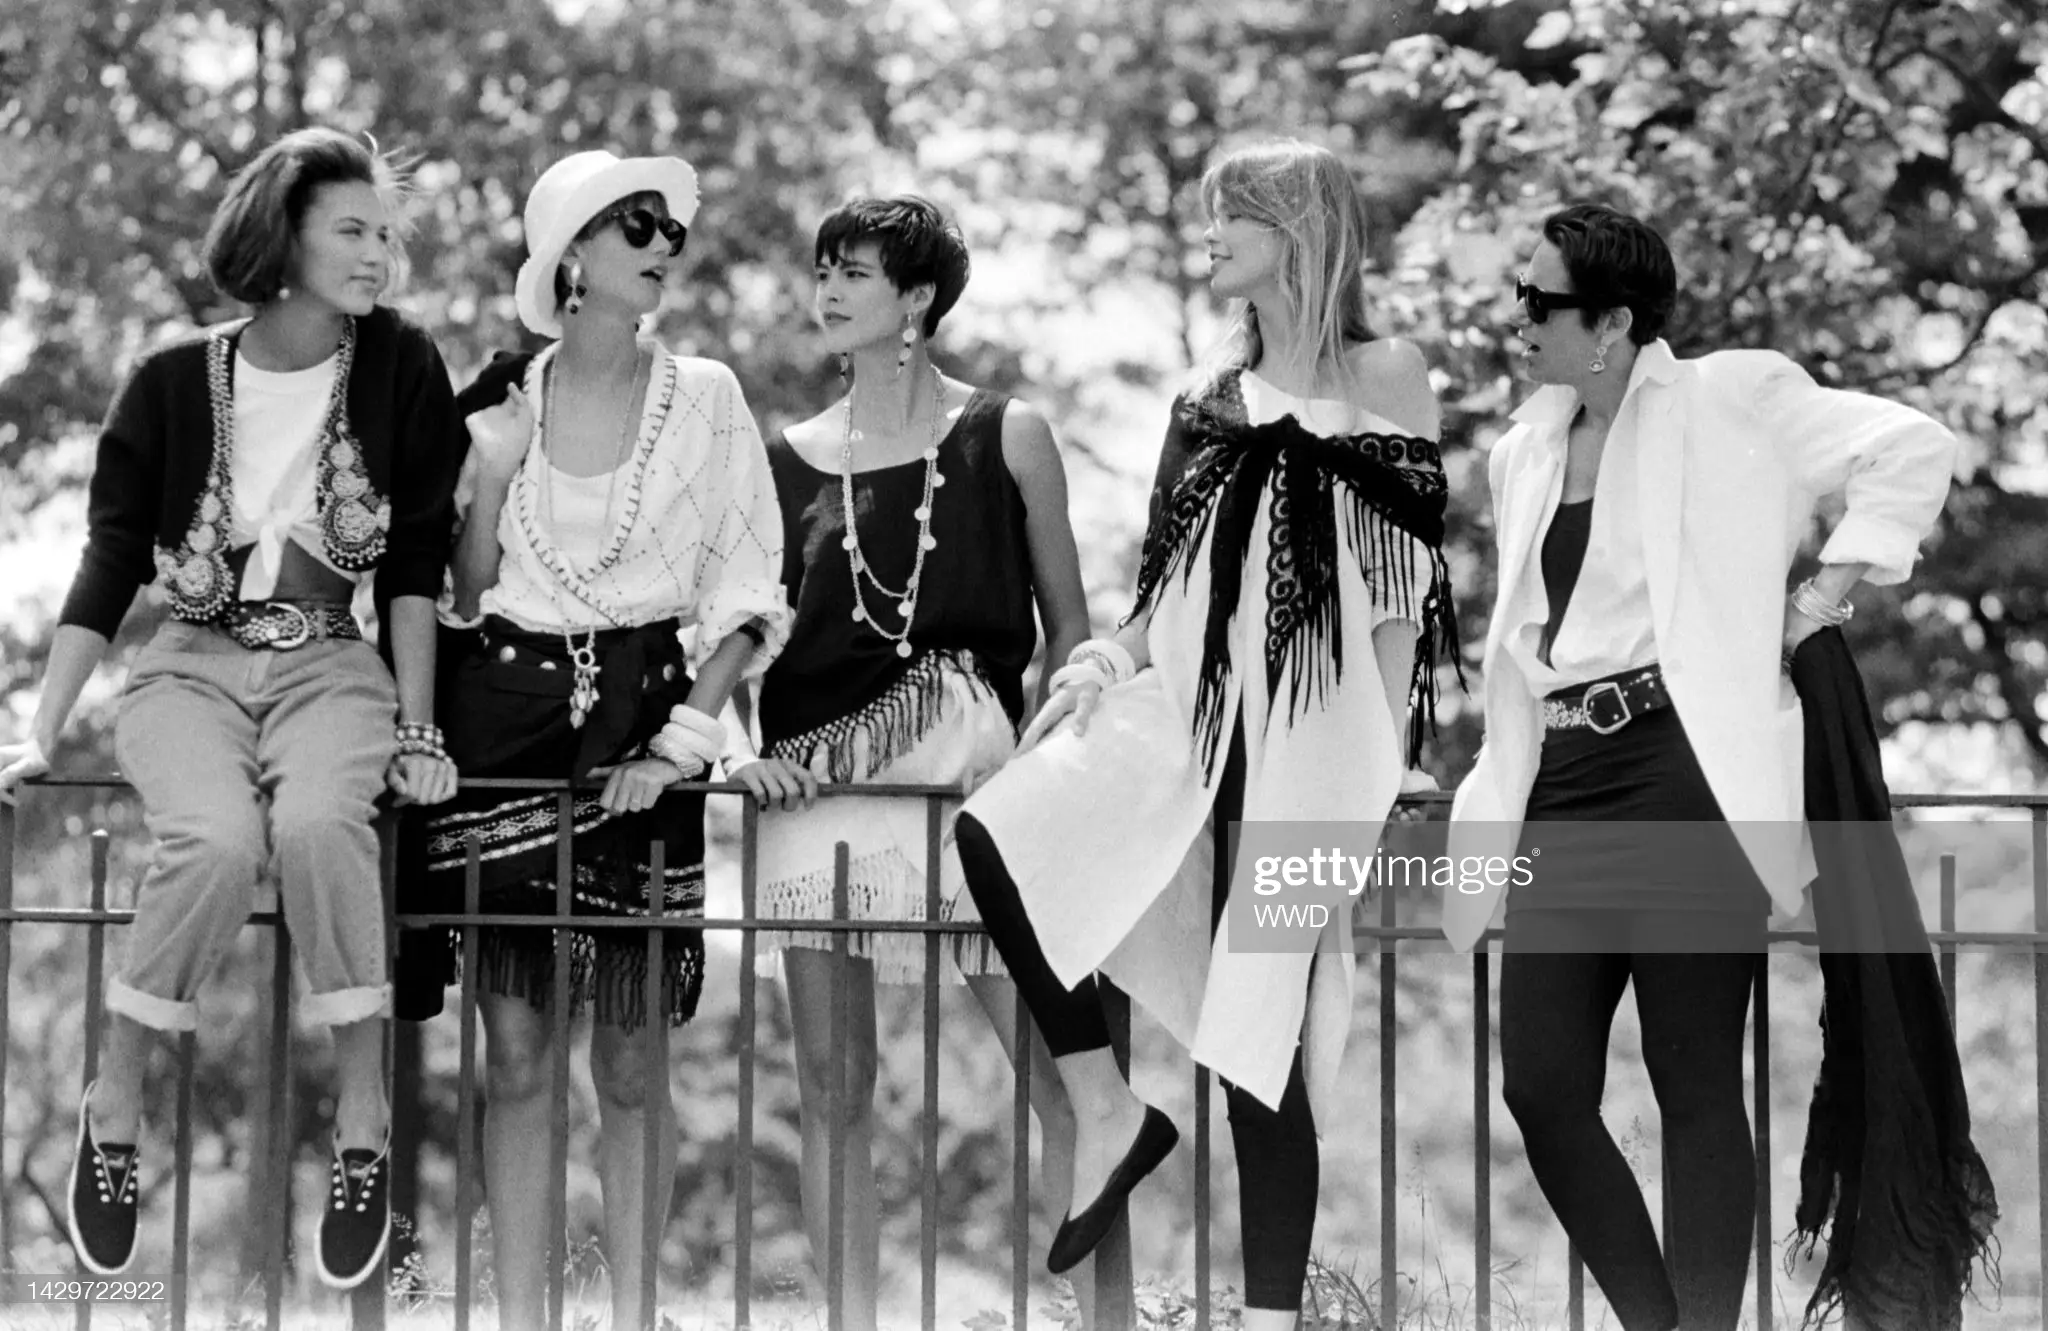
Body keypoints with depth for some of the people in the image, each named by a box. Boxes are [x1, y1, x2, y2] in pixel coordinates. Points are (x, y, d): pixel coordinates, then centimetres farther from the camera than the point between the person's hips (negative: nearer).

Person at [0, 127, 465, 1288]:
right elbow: (111, 568, 2)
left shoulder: (401, 366, 0)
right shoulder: (174, 385, 0)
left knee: (317, 823, -35)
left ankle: (365, 1132, -25)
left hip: (331, 669, 0)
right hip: (194, 669, 0)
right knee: (217, 842, -33)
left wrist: (416, 728, -4)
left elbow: (415, 563, 1)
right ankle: (115, 1116, -16)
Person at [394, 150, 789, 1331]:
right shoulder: (498, 404, 7)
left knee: (630, 1056, 0)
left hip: (643, 718, -1)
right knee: (516, 1048, -1)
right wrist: (489, 475, -5)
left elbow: (746, 600, 0)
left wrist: (681, 741, -9)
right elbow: (461, 596, 11)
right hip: (507, 714, 1)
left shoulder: (703, 398, 3)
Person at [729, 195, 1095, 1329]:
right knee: (831, 1084, 1)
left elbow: (1068, 625, 10)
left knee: (1060, 1074, -9)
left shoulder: (1006, 437, 8)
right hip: (815, 776, 2)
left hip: (972, 770, -2)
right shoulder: (789, 460, 13)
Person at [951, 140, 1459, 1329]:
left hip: (1310, 736, -5)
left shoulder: (1386, 380, 2)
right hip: (1188, 709, 5)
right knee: (999, 834, -21)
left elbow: (1405, 595, -1)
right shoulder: (1212, 395, 16)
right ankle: (1108, 1115, -8)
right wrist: (1115, 653, -1)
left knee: (1261, 1033, -6)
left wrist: (1381, 774, -7)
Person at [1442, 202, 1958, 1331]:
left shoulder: (1726, 403, -3)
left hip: (1684, 772, -7)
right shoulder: (1524, 452, 18)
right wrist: (1493, 792, 19)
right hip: (1563, 788, 7)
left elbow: (1912, 449, -6)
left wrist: (1824, 593, -7)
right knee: (1540, 1087, 0)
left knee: (1696, 1087, -4)